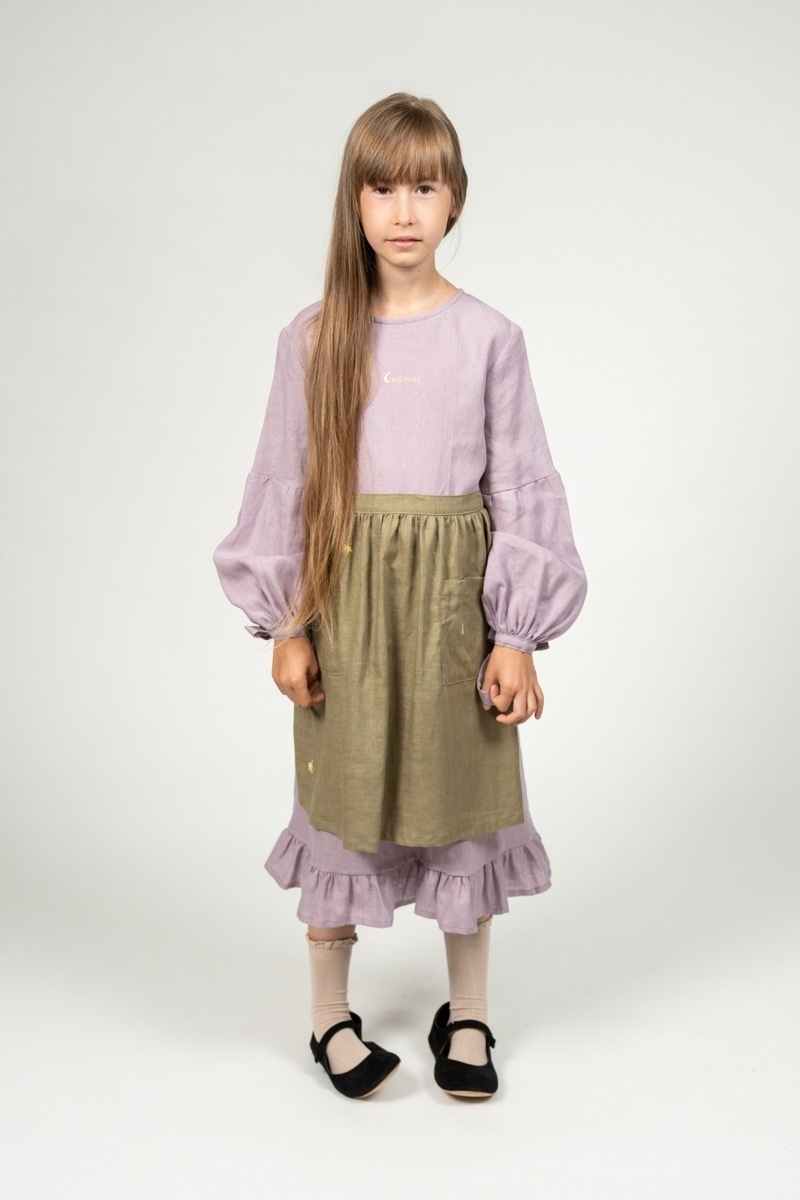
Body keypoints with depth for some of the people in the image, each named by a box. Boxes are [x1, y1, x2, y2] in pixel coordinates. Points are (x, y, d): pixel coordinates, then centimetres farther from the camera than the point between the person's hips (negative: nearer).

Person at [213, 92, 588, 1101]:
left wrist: (517, 636, -4)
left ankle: (467, 1013, 29)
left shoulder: (489, 337, -1)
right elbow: (282, 482, 3)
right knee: (343, 796, 9)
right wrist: (284, 623, -1)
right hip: (345, 595, 0)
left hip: (452, 599, 0)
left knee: (462, 792, 9)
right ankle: (330, 1013, 28)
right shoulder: (313, 339, 0)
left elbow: (521, 488, 0)